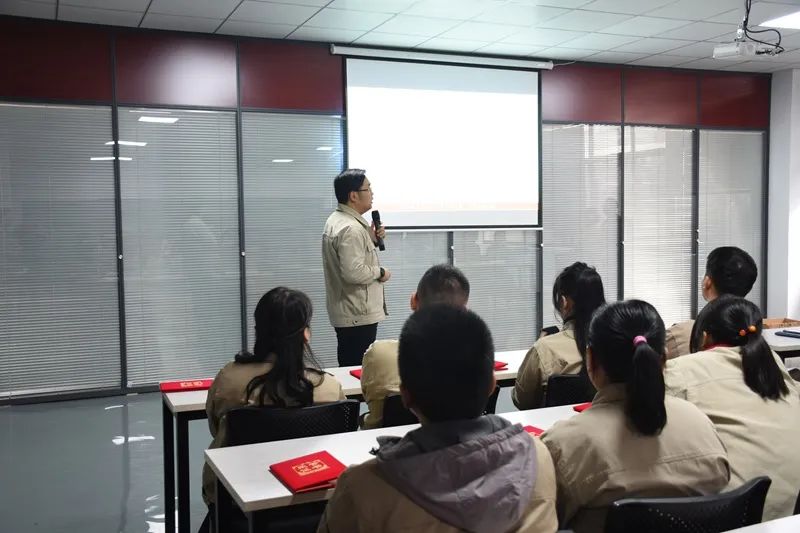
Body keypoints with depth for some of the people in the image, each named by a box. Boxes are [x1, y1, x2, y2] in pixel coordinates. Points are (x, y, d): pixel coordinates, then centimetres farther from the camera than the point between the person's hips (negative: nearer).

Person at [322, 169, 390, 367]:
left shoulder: (336, 220, 12)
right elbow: (354, 272, -28)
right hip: (358, 315, -10)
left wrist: (371, 238, 10)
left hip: (345, 313, 10)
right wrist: (380, 272, -12)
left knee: (348, 369, 17)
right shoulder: (351, 228, -21)